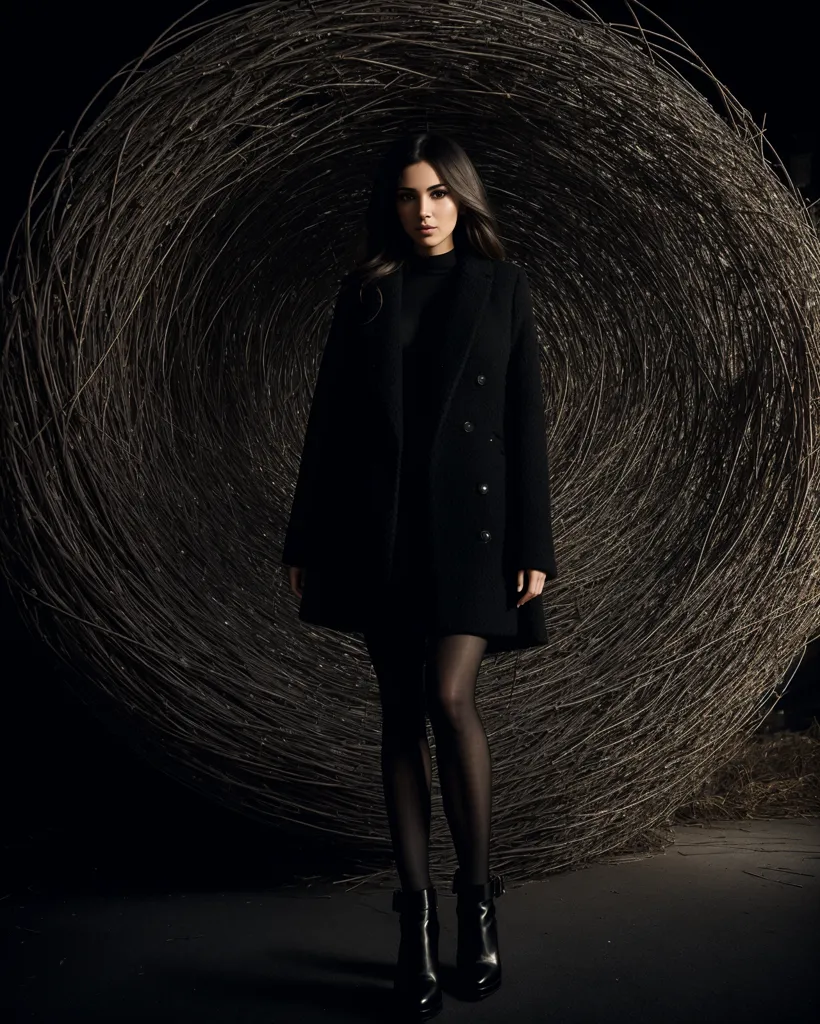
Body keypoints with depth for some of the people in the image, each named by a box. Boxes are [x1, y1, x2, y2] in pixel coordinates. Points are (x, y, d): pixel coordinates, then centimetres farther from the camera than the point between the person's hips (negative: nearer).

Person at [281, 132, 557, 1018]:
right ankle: (416, 913, 14)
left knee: (450, 696, -15)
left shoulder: (501, 285, 7)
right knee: (401, 713, 4)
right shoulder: (365, 290, 10)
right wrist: (305, 540, 5)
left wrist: (534, 544, -5)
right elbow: (330, 417, 8)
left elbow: (525, 419, 3)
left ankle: (477, 896, 6)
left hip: (472, 518, -2)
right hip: (380, 524, 2)